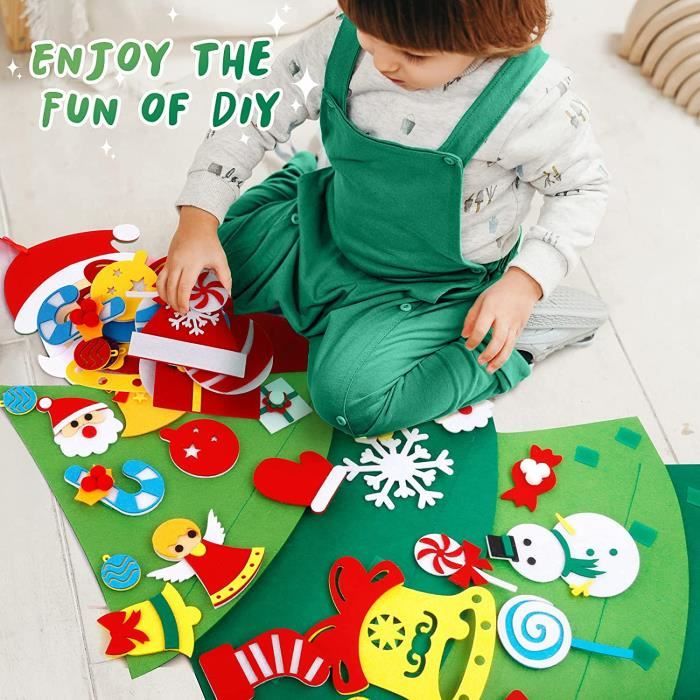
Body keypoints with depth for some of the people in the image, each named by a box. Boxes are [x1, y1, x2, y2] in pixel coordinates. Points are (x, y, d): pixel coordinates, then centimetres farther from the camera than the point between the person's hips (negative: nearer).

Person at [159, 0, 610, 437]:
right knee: (204, 269, 11)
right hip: (325, 230, 5)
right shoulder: (345, 38, -21)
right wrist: (198, 218, -24)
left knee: (350, 398, -21)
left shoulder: (536, 96, -29)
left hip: (434, 280, -5)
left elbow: (585, 185, -13)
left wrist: (525, 281, -28)